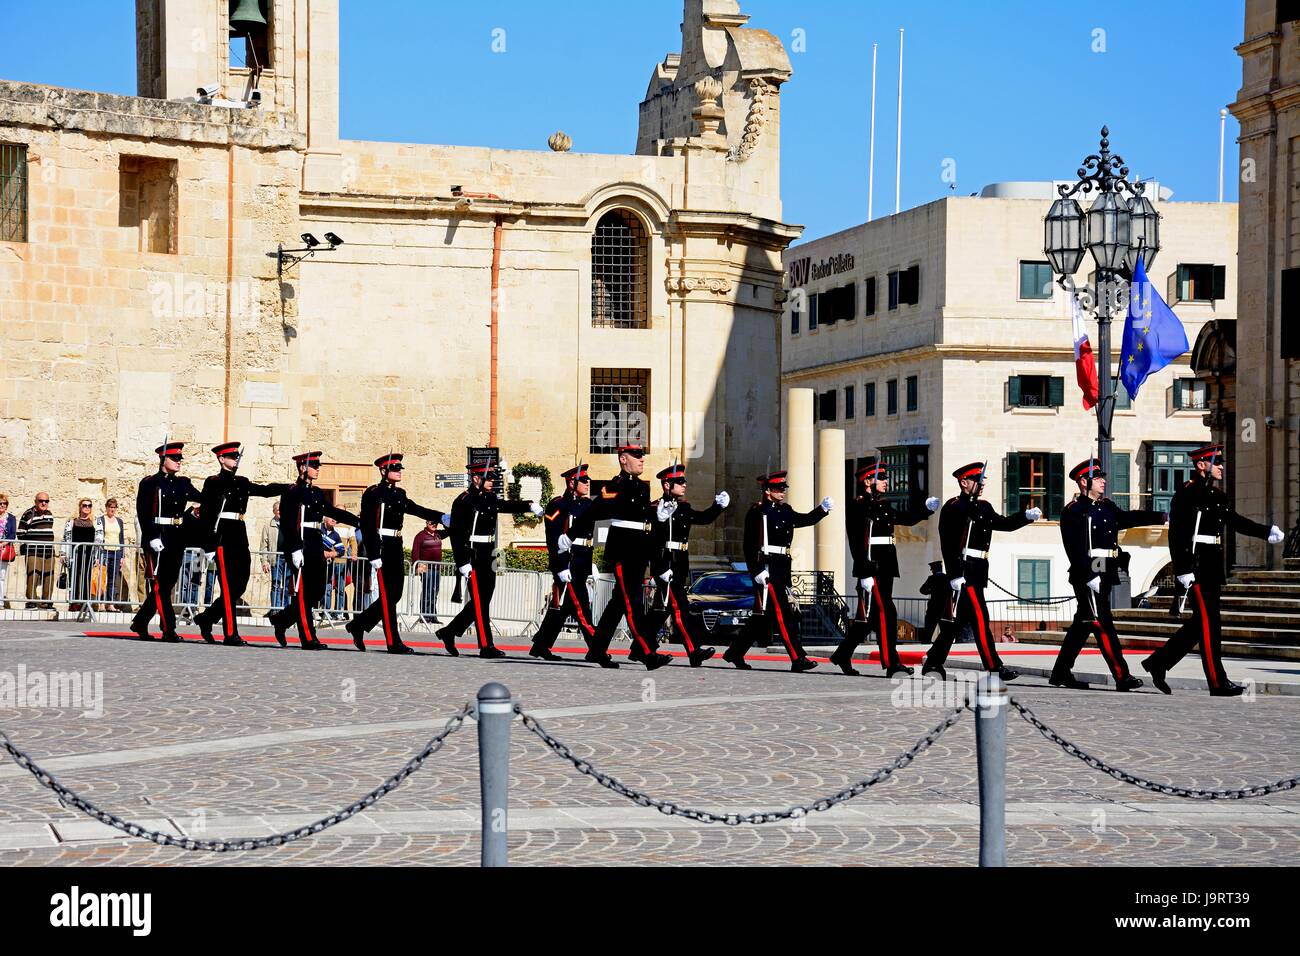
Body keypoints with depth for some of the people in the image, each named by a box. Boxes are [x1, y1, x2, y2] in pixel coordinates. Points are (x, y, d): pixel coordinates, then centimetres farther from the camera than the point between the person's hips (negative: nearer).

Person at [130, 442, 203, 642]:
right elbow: (142, 513, -10)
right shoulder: (149, 483, -4)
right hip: (157, 540, -7)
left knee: (167, 583, 9)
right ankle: (168, 630, -6)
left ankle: (140, 622, 22)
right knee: (159, 585, -5)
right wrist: (152, 538, -19)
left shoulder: (183, 483, 15)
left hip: (177, 540, 7)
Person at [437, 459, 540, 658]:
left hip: (487, 558, 9)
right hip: (472, 558, -9)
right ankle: (486, 646, -2)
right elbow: (456, 534, -14)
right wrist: (463, 563, -18)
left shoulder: (489, 498, 14)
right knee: (480, 602, -5)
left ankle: (449, 632, 23)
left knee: (482, 602, 12)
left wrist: (529, 505, -9)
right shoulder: (463, 501, -11)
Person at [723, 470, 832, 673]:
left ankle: (735, 653, 21)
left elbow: (805, 519, 15)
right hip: (766, 570, -9)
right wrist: (757, 570, -19)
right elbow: (750, 544, -13)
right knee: (783, 613, -10)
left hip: (781, 570, 9)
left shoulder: (784, 510, 17)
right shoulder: (757, 511, -8)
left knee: (762, 616, 12)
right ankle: (798, 659, -11)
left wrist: (823, 509, -2)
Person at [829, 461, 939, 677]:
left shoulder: (883, 506, 17)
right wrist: (865, 573, -20)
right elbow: (856, 543, -15)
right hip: (870, 568, -9)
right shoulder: (857, 506, -9)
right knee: (886, 613, -10)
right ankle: (891, 663, -8)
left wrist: (926, 507, 13)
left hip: (885, 568, 9)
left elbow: (906, 519, 29)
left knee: (868, 615, 12)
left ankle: (842, 655, 22)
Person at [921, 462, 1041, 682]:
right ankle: (994, 668, -9)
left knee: (957, 620, 11)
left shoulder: (983, 508, 16)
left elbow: (1003, 523, 23)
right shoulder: (954, 508, -10)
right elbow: (948, 545, -16)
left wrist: (1027, 516, 6)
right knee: (979, 618, -9)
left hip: (976, 573, 9)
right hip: (964, 571, -9)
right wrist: (955, 575, -21)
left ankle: (933, 662, 18)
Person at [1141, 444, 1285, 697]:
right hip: (1196, 568, -9)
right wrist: (1184, 571, -22)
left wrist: (1267, 532, 11)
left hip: (1212, 570, 9)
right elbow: (1177, 535, -16)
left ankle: (1158, 663, 20)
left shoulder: (1217, 496, 16)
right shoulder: (1186, 495, -11)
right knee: (1209, 624, -6)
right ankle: (1218, 683, -2)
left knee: (1200, 624, 12)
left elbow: (1235, 521, 24)